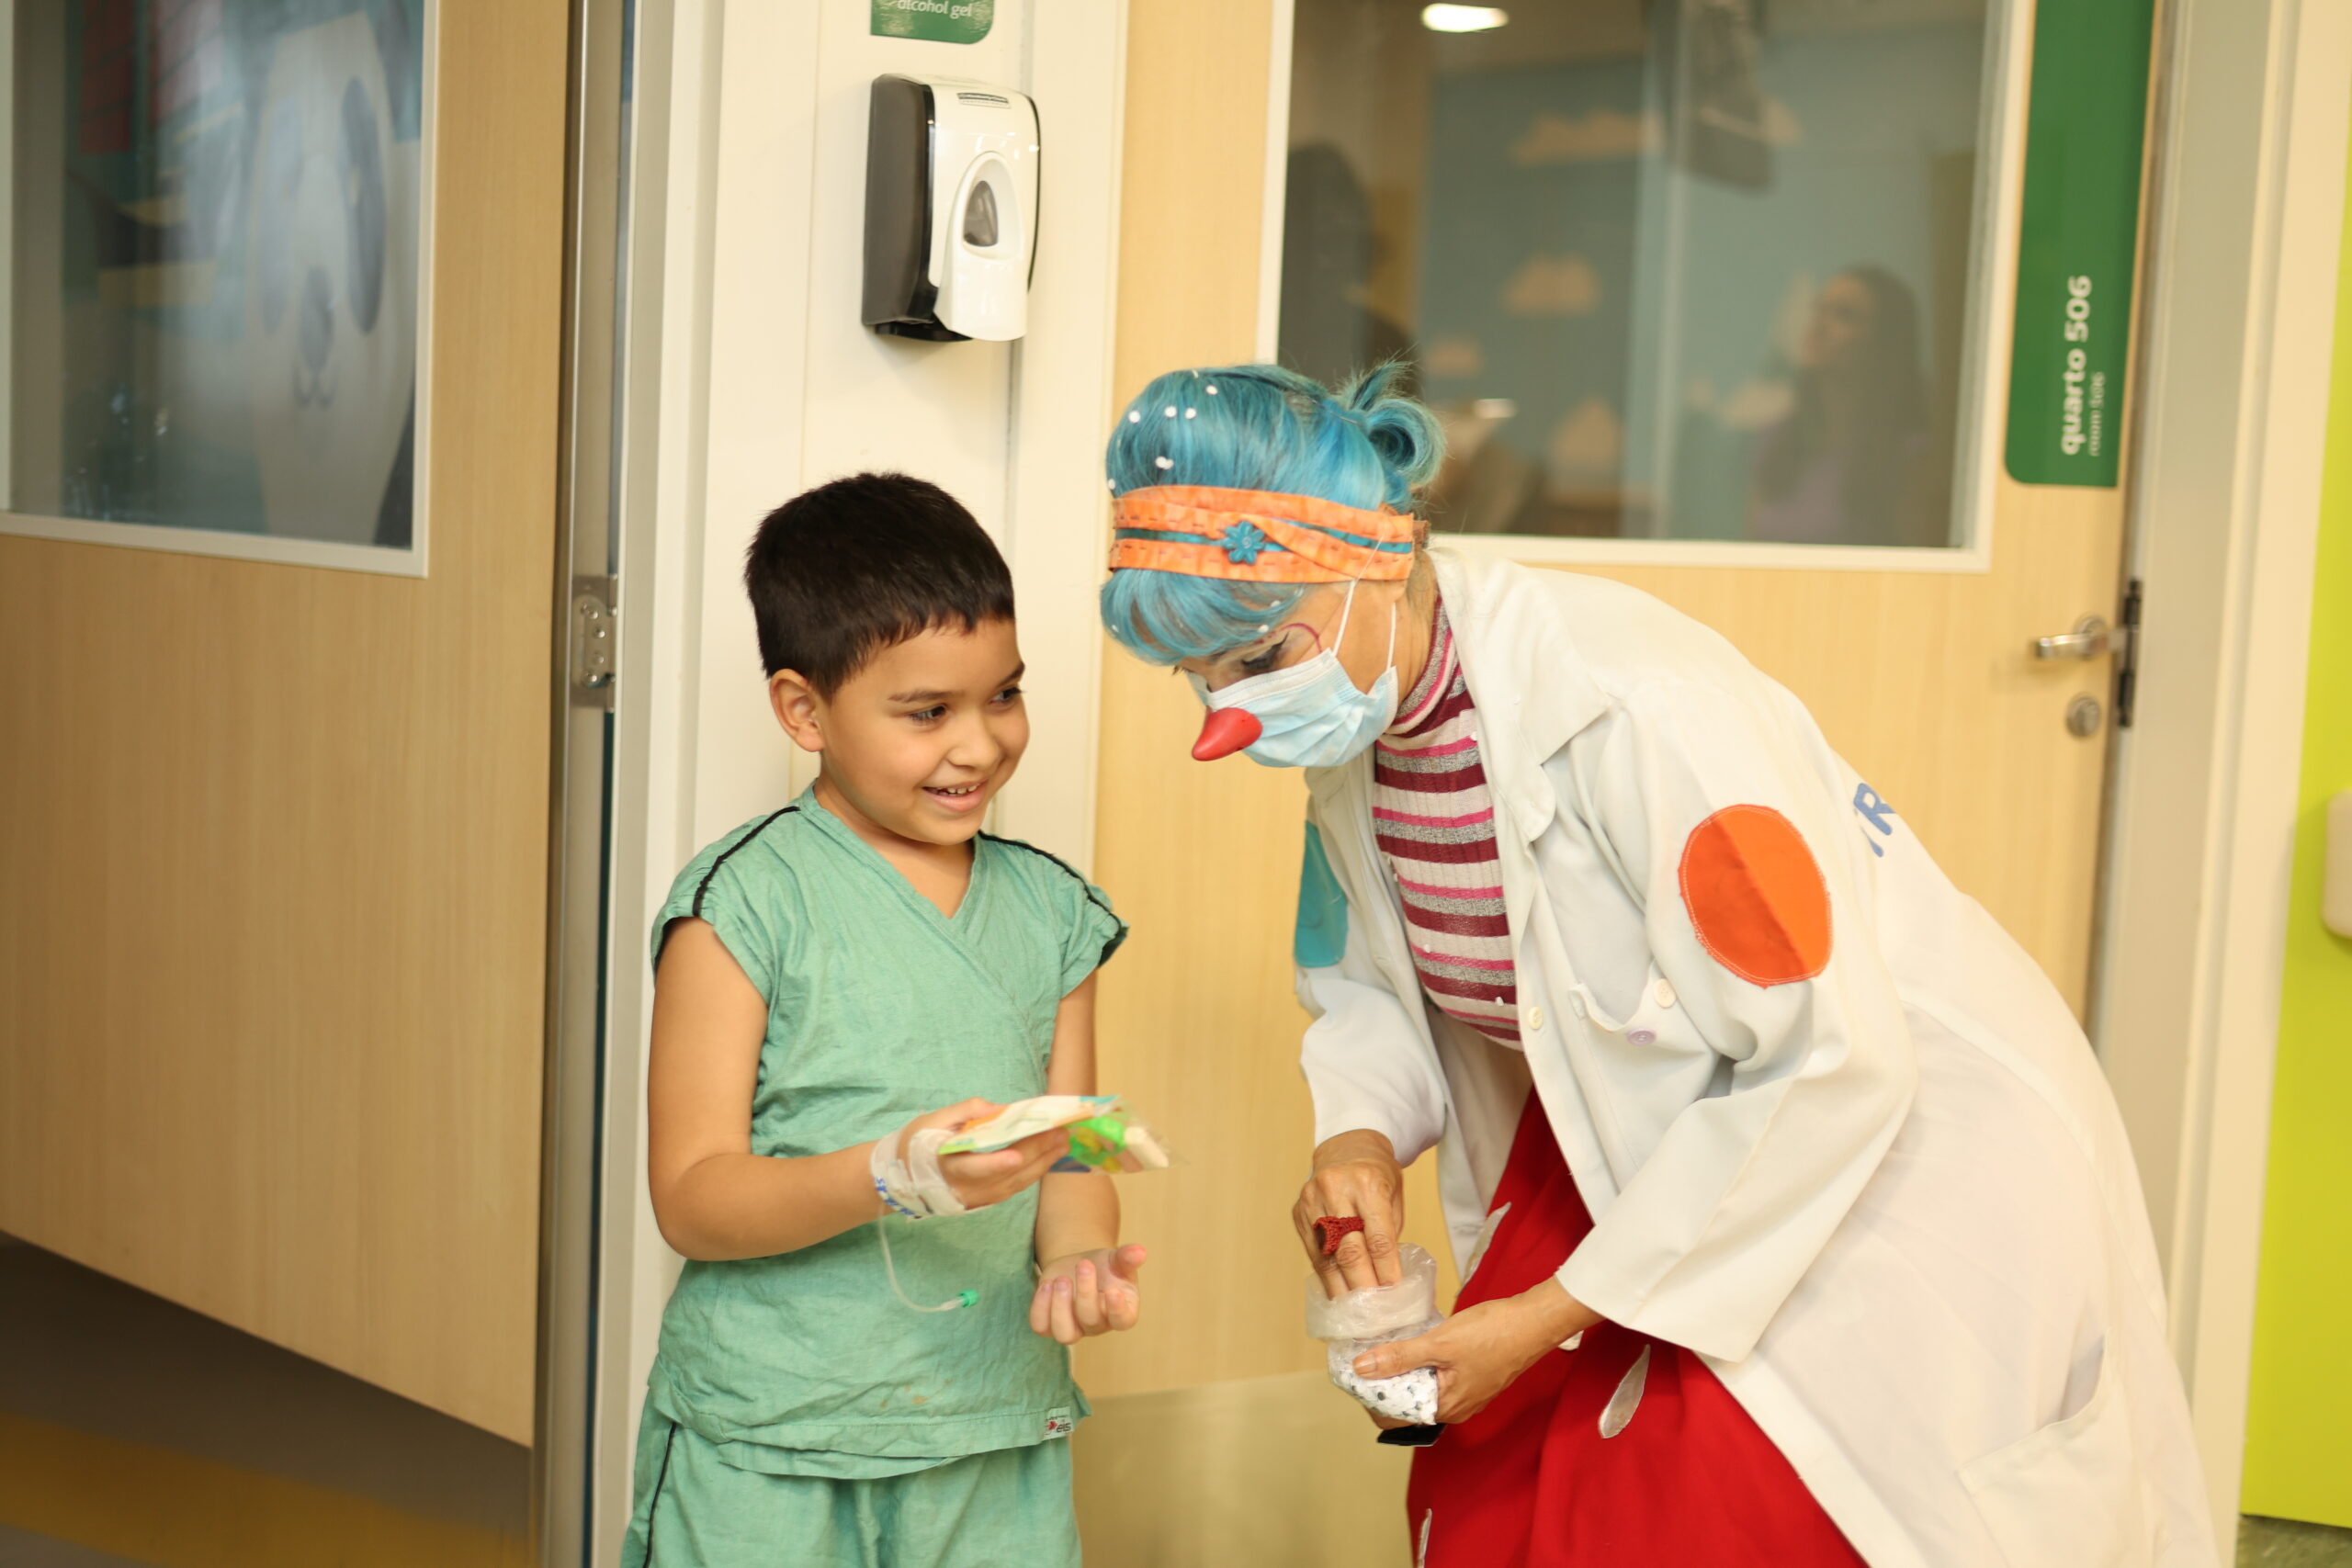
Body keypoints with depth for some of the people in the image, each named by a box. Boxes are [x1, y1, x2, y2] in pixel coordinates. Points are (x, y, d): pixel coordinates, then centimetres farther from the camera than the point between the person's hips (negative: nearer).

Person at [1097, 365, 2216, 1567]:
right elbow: (1361, 983, 7)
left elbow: (1831, 1068, -28)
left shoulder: (1634, 702, -32)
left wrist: (1553, 1317, -23)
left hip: (1904, 1153, -7)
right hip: (1644, 1148, 7)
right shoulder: (1352, 718, -8)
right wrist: (1358, 1136, -16)